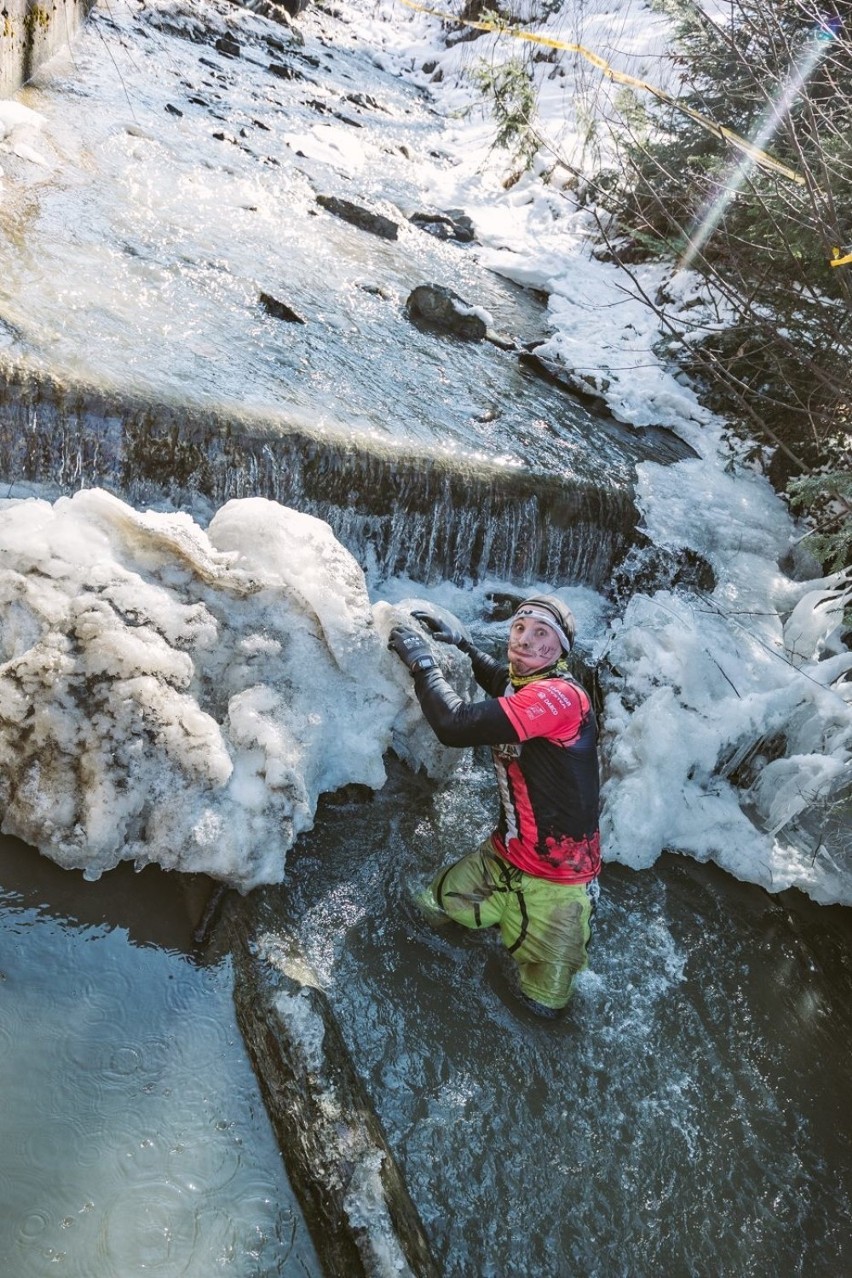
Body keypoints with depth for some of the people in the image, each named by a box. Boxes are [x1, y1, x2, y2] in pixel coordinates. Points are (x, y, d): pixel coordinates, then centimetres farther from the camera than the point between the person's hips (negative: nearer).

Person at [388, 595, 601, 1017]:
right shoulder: (521, 684, -1)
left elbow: (456, 725, -34)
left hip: (556, 877, -7)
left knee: (540, 1005, 7)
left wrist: (422, 661, -21)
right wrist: (459, 643, 12)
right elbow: (497, 678, 27)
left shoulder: (559, 696, -27)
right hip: (505, 854, 8)